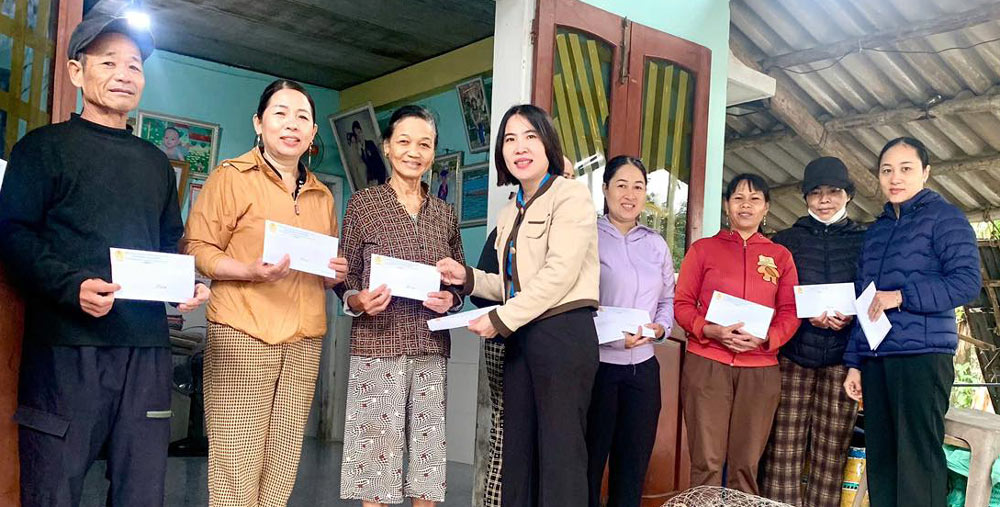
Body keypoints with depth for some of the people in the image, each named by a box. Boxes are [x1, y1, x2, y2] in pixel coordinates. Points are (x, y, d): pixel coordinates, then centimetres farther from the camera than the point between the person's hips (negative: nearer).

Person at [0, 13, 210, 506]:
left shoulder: (157, 163, 22)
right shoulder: (45, 146, 6)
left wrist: (189, 285, 5)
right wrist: (71, 286, -19)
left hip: (147, 348, 5)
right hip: (67, 346, -4)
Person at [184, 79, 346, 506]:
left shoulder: (321, 195, 19)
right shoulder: (231, 176, 2)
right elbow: (198, 249, -3)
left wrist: (335, 273, 5)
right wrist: (251, 271, -18)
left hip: (304, 342, 5)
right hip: (242, 337, -5)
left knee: (281, 470, 6)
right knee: (236, 468, -5)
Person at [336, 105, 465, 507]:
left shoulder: (445, 214, 12)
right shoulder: (363, 204, 4)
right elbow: (344, 279, 4)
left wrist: (450, 299, -5)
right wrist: (359, 301, -16)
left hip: (430, 348, 3)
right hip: (377, 344, -3)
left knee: (428, 447, 3)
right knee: (376, 446, -3)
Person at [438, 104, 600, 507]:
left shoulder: (570, 195, -5)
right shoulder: (511, 213, 18)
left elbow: (558, 274, -15)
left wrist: (500, 320, -13)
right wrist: (467, 277, 5)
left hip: (563, 333, -8)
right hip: (520, 338, 8)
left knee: (559, 456, -5)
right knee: (517, 452, 10)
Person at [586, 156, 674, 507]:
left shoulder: (656, 244, 12)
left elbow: (668, 300, 17)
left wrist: (661, 327, -4)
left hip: (643, 367, 5)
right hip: (595, 364, -5)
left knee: (633, 464, 13)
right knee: (589, 461, 5)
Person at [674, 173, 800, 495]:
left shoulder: (780, 256, 13)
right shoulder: (703, 248, 9)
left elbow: (790, 312, 8)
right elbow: (682, 304, 4)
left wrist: (765, 338, -11)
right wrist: (711, 331, -13)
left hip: (760, 369, 2)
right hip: (707, 364, -1)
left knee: (746, 465, 5)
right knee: (707, 462, -2)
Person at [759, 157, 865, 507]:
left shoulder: (865, 242, 12)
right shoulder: (785, 241, 12)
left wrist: (850, 317, -11)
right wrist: (807, 314, -12)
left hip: (841, 359, 0)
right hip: (792, 356, 0)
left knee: (831, 454, 0)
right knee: (784, 449, -4)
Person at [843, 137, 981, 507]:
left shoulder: (943, 216, 2)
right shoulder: (876, 231, 21)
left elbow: (968, 281, -10)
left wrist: (902, 296, -15)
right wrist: (855, 362, 16)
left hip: (922, 355, -7)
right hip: (875, 358, 7)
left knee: (918, 459, -7)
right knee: (880, 459, 8)